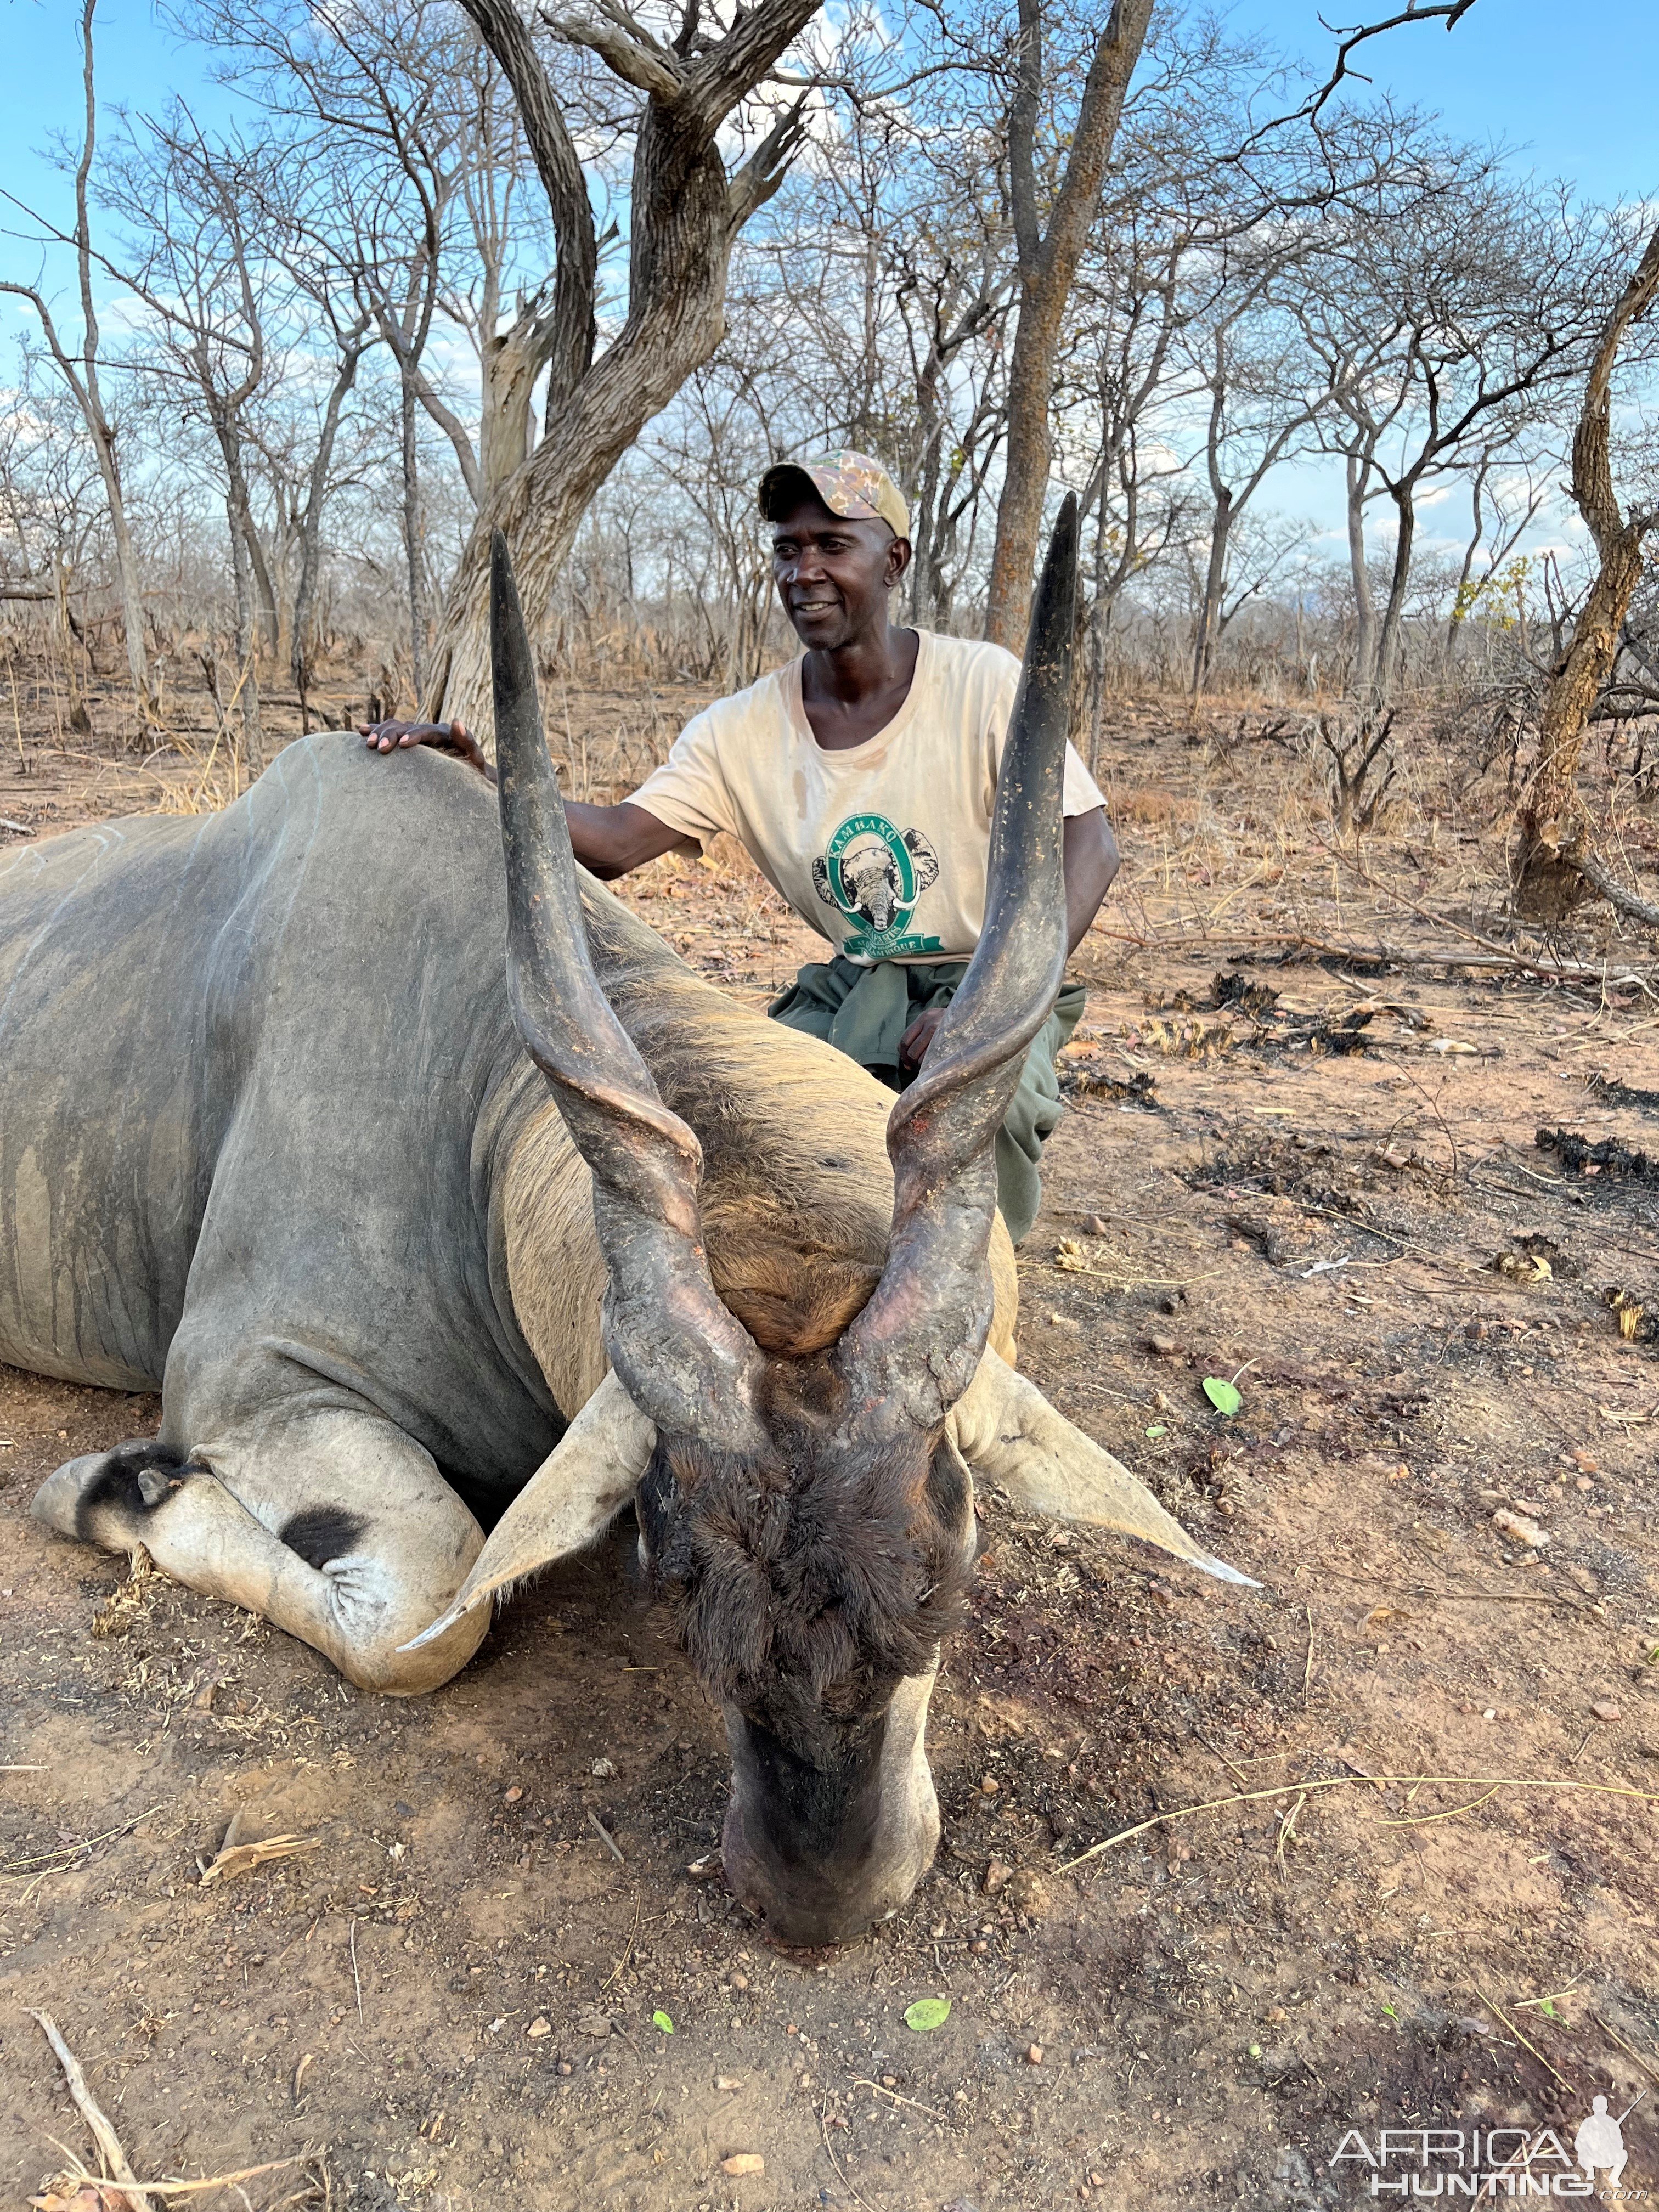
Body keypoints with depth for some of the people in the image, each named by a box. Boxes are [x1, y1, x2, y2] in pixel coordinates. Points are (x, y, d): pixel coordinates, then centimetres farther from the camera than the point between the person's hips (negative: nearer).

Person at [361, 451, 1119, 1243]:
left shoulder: (983, 685, -12)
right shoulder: (739, 731, -4)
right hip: (855, 985, 3)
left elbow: (1087, 847, -14)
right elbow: (616, 841, -12)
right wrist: (483, 779, -30)